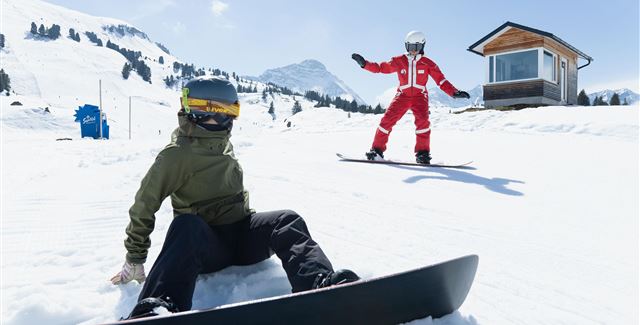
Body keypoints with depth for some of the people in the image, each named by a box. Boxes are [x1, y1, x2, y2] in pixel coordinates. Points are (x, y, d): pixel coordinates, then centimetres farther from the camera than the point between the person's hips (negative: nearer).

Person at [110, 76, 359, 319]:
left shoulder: (223, 145, 11)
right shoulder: (177, 155, -8)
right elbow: (145, 204, -6)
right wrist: (135, 260, -4)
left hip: (242, 235, 5)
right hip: (204, 243, -5)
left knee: (288, 222, -24)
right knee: (186, 225, -39)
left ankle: (322, 290, -50)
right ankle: (158, 308, -56)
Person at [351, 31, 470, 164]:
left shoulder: (428, 63, 0)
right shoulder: (398, 61, 2)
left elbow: (441, 80, -1)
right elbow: (381, 67, 10)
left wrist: (454, 92, -13)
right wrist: (364, 63, -2)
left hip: (420, 96, -1)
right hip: (403, 96, 1)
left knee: (422, 121, -24)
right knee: (387, 120, -13)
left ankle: (423, 153, -13)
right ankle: (377, 149, -2)